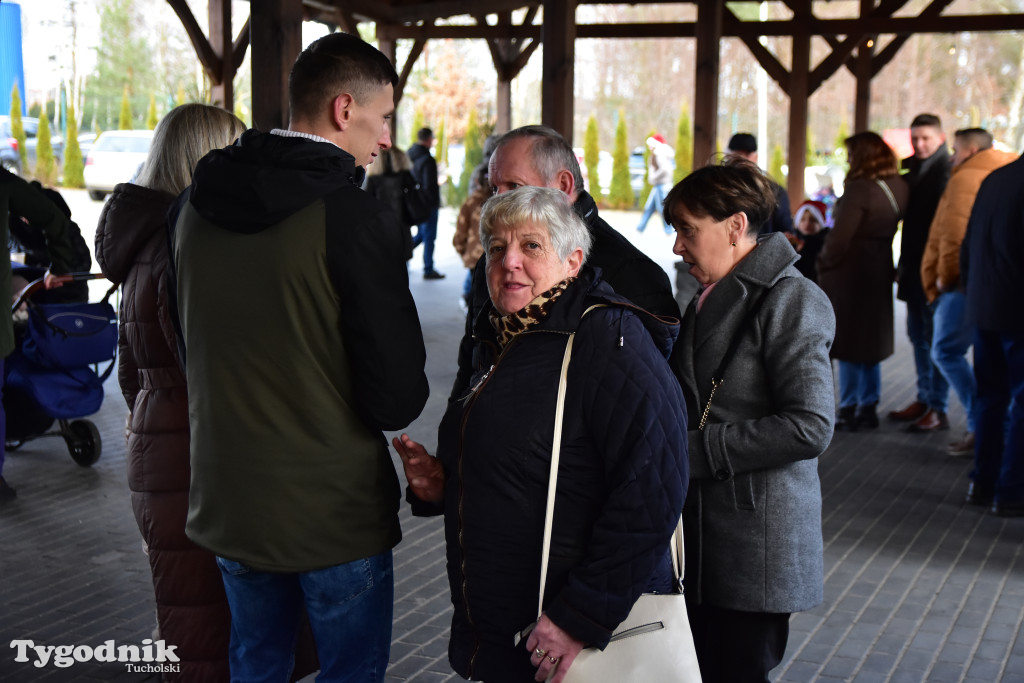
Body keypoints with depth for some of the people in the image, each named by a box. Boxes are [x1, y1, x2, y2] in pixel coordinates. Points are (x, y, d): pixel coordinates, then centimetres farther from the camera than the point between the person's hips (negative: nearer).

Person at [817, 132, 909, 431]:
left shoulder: (859, 189, -20)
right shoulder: (898, 188, 4)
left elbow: (840, 237, -21)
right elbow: (893, 224, 7)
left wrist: (824, 263, -6)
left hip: (850, 272, -8)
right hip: (880, 271, 8)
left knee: (848, 344, 2)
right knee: (870, 342, 16)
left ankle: (849, 411, 6)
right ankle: (869, 408, 22)